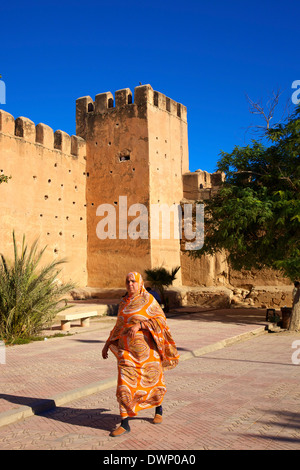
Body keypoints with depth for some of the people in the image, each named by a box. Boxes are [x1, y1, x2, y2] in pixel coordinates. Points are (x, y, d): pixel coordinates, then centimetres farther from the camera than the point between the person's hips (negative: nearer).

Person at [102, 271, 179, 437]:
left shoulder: (148, 300, -7)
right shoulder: (124, 302, 9)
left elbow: (160, 319, -15)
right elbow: (119, 325, 18)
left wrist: (139, 325, -26)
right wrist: (107, 344, 14)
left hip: (146, 348, -4)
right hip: (127, 349, 4)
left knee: (152, 381, 10)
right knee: (125, 384, -6)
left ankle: (159, 408, 39)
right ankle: (124, 423, 0)